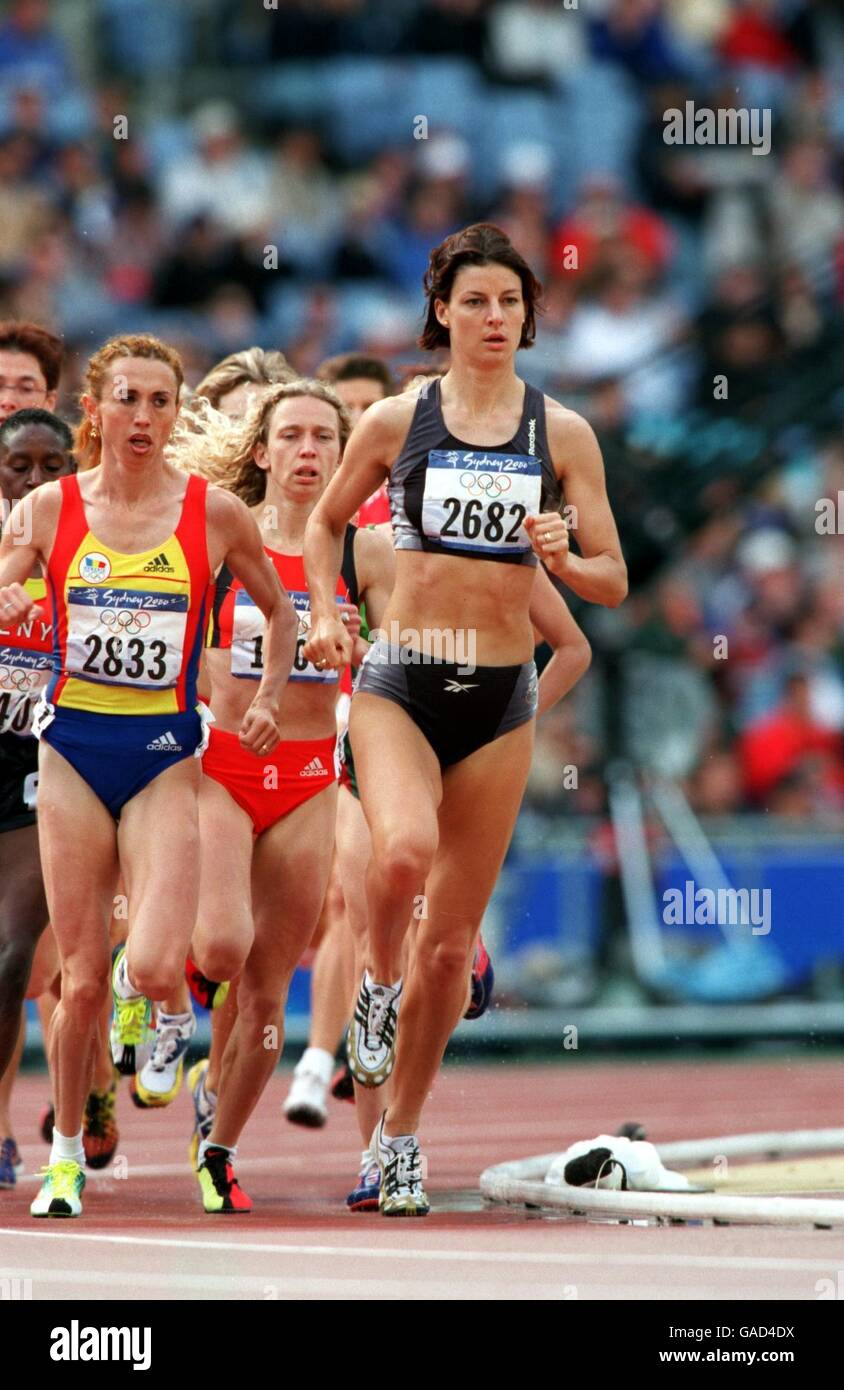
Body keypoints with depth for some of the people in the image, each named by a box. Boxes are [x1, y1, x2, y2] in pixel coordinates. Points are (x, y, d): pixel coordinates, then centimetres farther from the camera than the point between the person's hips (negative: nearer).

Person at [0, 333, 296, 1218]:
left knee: (157, 969, -18)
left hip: (164, 754, -1)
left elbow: (278, 609, 14)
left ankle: (133, 989, 18)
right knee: (80, 980, 0)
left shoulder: (213, 514, 0)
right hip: (73, 747, 1)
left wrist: (269, 698, 1)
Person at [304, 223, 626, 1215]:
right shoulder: (396, 422, 2)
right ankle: (377, 982, 0)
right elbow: (326, 521, 18)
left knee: (452, 943, 5)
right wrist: (324, 614, 2)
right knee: (405, 850, -32)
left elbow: (613, 583, 5)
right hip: (399, 682, -2)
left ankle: (399, 1135, 22)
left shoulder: (562, 433, 3)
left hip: (501, 696, 2)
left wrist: (562, 559, -16)